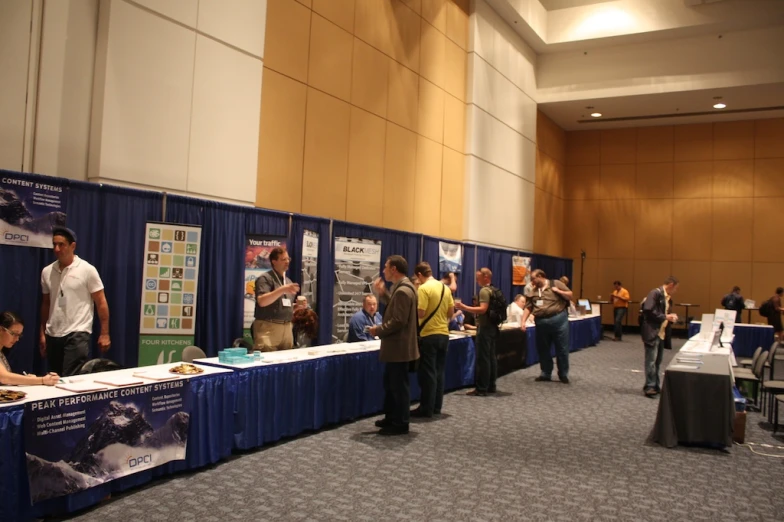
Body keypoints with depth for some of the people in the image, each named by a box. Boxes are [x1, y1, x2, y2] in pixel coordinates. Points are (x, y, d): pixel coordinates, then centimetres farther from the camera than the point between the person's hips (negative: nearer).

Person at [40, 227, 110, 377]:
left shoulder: (87, 270, -7)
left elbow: (101, 302, -5)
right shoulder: (47, 272, 7)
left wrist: (104, 334, -8)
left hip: (77, 334, -5)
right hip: (53, 335, 5)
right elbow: (45, 303, 16)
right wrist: (42, 333, 14)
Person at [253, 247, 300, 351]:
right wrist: (282, 290, -28)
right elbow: (261, 301, -20)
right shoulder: (265, 278, -5)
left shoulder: (289, 281, 18)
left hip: (286, 328, 7)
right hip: (268, 327, -7)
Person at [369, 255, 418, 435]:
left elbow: (398, 321, -26)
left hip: (399, 347, -11)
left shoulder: (403, 291, -22)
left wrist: (378, 330, -14)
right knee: (391, 383, 19)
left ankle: (401, 424, 11)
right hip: (395, 346, 11)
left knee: (399, 385, 0)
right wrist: (383, 293, 11)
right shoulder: (401, 288, 12)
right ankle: (391, 417, 30)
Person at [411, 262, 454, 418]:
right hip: (443, 334, 7)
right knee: (439, 372, 12)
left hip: (429, 335, -7)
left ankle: (427, 409, 4)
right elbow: (451, 312, 11)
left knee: (427, 373, 0)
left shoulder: (423, 289, -14)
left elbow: (421, 313, -19)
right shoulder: (445, 288, 8)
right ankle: (436, 407, 18)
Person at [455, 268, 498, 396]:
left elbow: (483, 309, -25)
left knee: (482, 358, -7)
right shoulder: (493, 290, 15)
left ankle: (481, 389, -5)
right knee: (491, 357, 11)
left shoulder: (484, 291, -15)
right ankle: (491, 386, 15)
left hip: (485, 327, -10)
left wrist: (464, 307, -22)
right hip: (492, 326, 10)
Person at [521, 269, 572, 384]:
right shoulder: (533, 291, 12)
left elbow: (570, 296, 1)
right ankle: (546, 374, 23)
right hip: (541, 322, 4)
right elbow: (528, 308, 9)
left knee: (562, 348, 2)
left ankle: (563, 374, 14)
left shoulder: (556, 284, 1)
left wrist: (558, 291, -13)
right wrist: (523, 322, -2)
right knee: (543, 349, 10)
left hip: (558, 319, -4)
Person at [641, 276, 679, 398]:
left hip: (661, 333, 9)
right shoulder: (655, 293, -14)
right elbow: (648, 311, -23)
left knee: (657, 361, 13)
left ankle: (655, 386, 20)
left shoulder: (667, 298, 15)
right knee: (651, 361, -6)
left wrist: (670, 318, 1)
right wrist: (665, 317, -19)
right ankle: (649, 387, -2)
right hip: (652, 332, -9)